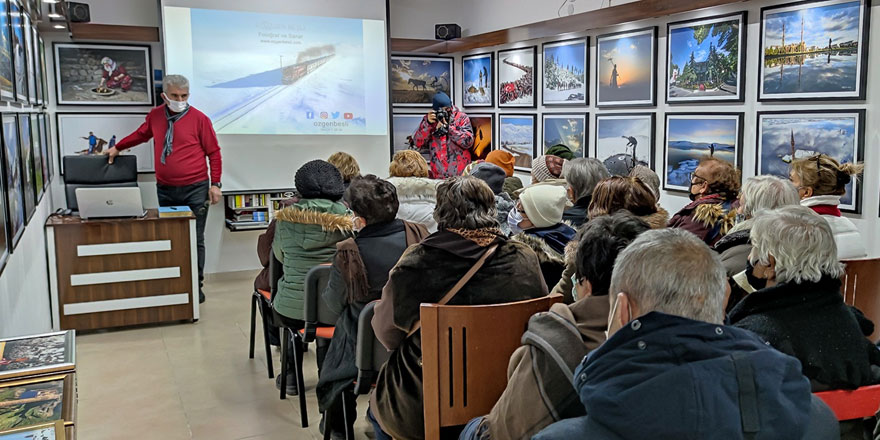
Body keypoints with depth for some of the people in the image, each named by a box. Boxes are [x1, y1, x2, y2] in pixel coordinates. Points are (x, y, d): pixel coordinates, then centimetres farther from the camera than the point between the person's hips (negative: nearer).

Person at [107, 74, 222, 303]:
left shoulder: (199, 118, -6)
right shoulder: (155, 116, 5)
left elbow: (214, 153, -3)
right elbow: (141, 134, 26)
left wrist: (215, 184, -6)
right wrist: (117, 147, 27)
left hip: (195, 190, -3)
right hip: (165, 190, 4)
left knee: (195, 240, 2)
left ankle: (196, 286, 12)